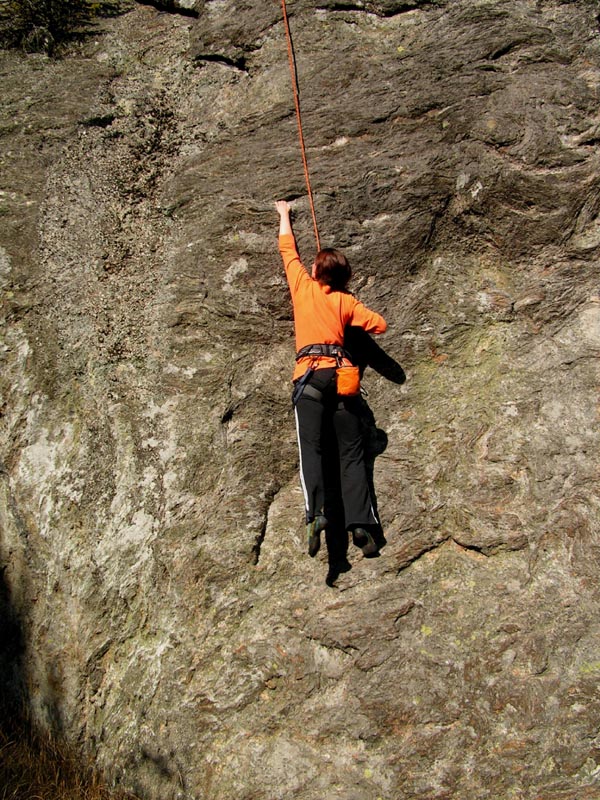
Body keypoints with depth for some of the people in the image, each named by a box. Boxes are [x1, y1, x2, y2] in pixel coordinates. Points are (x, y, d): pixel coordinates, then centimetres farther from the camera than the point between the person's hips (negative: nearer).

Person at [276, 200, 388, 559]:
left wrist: (284, 214, 43)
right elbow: (379, 324, 11)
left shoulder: (303, 285, 13)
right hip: (343, 374, 2)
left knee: (311, 447, -9)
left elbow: (288, 249, 28)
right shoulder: (347, 300, 15)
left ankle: (316, 512, -29)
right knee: (351, 451, 1)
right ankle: (360, 522, -8)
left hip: (310, 374, -2)